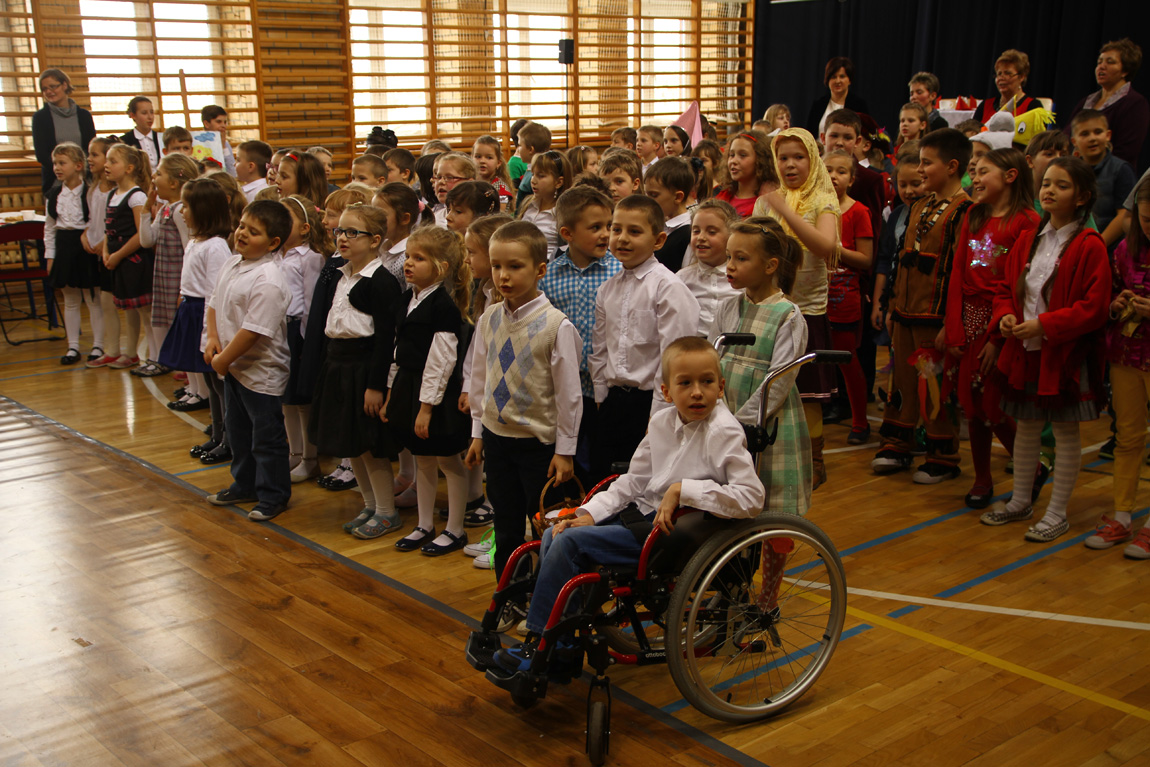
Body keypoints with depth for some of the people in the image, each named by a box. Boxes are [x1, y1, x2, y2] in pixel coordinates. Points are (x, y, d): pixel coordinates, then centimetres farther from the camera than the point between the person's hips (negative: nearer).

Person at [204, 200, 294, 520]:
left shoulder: (268, 281, -26)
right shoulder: (232, 264, 3)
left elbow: (253, 330, -27)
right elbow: (214, 303, 14)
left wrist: (224, 360, -17)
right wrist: (213, 339, -1)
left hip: (261, 372, -9)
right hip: (233, 366, 10)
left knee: (267, 437, 4)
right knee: (238, 430, 23)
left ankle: (272, 496, 19)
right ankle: (244, 485, 40)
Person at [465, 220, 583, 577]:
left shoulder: (556, 325, -16)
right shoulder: (489, 319, 0)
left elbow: (569, 391, -12)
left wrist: (565, 450, -10)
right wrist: (478, 431, 12)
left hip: (539, 443, -5)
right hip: (496, 437, 5)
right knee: (506, 530, 16)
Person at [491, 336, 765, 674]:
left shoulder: (724, 431, -16)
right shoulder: (662, 422, 7)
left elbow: (751, 497, -25)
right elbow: (633, 482, 15)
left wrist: (682, 489, -25)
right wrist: (589, 514, 3)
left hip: (674, 532, -9)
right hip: (644, 514, 9)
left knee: (569, 543, -17)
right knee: (552, 535, 4)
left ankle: (541, 649, -2)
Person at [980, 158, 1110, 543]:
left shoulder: (1089, 246, -11)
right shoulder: (1028, 241, 8)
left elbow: (1094, 308, -15)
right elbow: (1006, 287, 15)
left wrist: (1045, 325, -21)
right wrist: (1004, 315, -5)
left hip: (1066, 354, -6)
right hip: (1025, 351, 6)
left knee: (1066, 431, 5)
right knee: (1025, 427, 16)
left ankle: (1057, 512, 15)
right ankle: (1020, 501, 30)